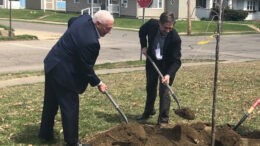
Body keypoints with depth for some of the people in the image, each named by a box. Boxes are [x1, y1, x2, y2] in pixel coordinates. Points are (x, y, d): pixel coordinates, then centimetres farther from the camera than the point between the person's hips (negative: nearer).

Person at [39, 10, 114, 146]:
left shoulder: (85, 18, -4)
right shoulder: (91, 42, -31)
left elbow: (71, 21, 22)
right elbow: (86, 68, -20)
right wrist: (98, 83, -5)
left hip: (51, 64, 10)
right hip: (62, 73, -10)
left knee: (50, 103, 22)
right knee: (70, 107, 2)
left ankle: (45, 133, 39)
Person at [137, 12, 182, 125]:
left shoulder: (175, 38, -31)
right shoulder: (152, 24, -22)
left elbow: (176, 61, -27)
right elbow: (142, 31, 3)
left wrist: (168, 74, -41)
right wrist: (143, 46, -9)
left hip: (167, 65, -4)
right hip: (152, 60, 5)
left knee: (164, 91, -10)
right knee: (150, 87, 19)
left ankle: (163, 120, 2)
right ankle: (149, 111, 40)